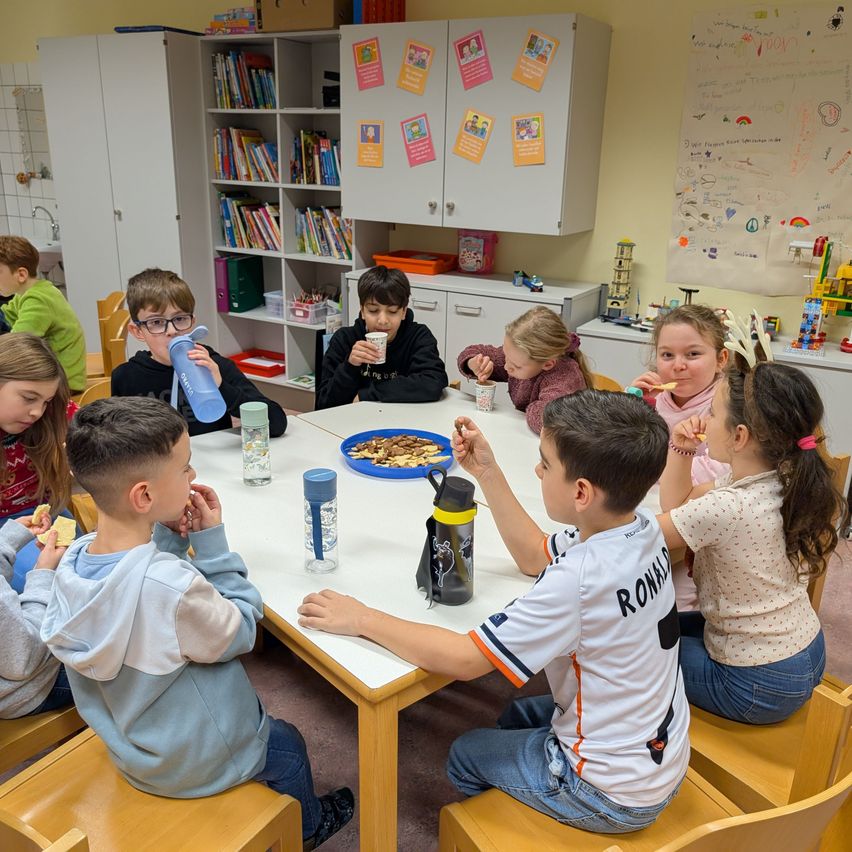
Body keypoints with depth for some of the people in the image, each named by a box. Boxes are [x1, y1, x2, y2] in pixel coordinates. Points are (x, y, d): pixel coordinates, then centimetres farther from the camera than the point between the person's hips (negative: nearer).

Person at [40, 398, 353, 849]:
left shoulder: (74, 559, -18)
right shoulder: (173, 585, -42)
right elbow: (238, 634, -24)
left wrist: (167, 540, -15)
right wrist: (212, 543, -22)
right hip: (194, 762, -6)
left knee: (259, 718, 31)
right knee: (287, 745, 24)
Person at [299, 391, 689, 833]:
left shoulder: (579, 580, -36)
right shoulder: (640, 528, -11)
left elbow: (464, 659, -28)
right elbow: (534, 556, 5)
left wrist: (362, 619, -18)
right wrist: (487, 472, 1)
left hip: (614, 796, -7)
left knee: (466, 755, 15)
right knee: (518, 717, 28)